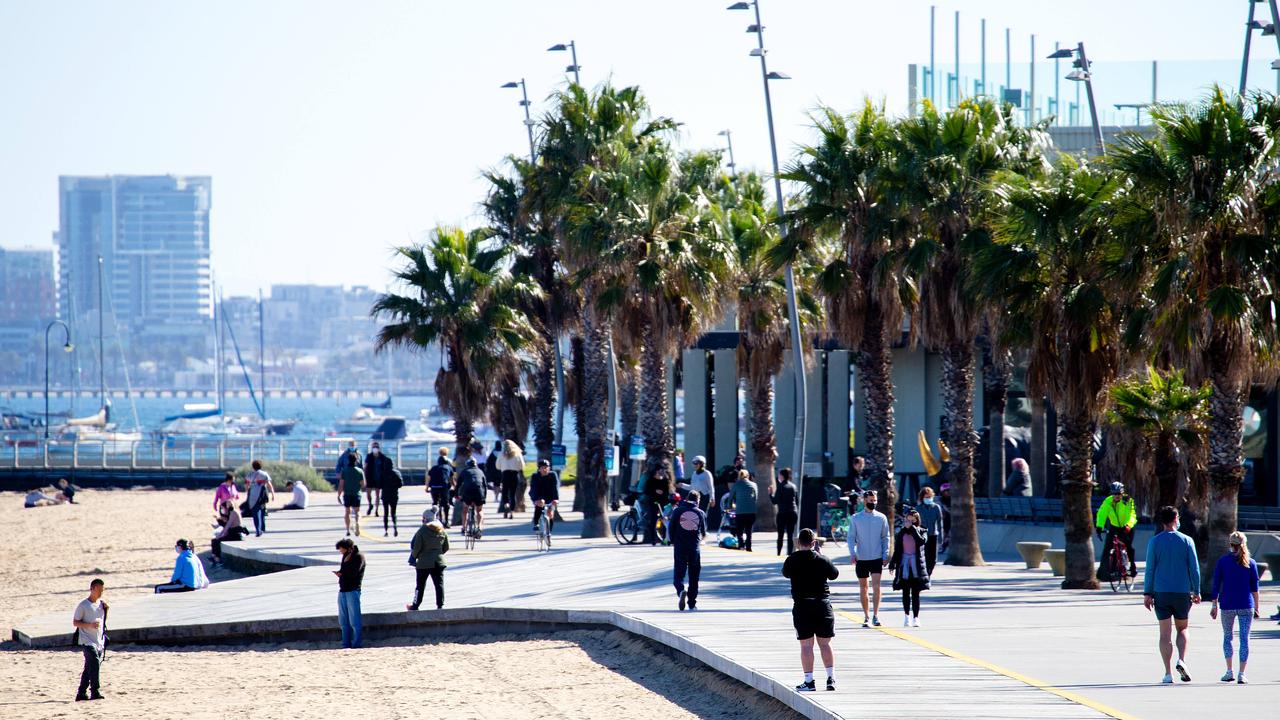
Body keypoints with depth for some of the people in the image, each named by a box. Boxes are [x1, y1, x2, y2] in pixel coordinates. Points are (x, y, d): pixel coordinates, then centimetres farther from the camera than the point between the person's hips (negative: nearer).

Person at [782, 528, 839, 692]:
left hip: (802, 606, -1)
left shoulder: (792, 560, -5)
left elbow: (786, 573, 15)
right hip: (822, 603, 1)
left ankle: (809, 681, -1)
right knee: (825, 643, 8)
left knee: (806, 645, 1)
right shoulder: (822, 559, -4)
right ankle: (831, 678, 4)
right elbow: (834, 574, 11)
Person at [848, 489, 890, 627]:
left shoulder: (881, 518, 4)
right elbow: (851, 537, 5)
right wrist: (852, 553, -10)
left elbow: (885, 537, 8)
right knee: (863, 588, 6)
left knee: (876, 586, -12)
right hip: (861, 559, 1)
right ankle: (866, 617, 14)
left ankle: (875, 616, -10)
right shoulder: (855, 518, 3)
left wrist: (885, 555, 0)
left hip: (877, 558, -1)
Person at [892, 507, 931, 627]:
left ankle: (915, 617, 0)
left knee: (915, 593, -2)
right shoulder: (901, 533, 8)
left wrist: (913, 529, -13)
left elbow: (922, 541, -18)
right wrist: (892, 565, 4)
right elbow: (896, 551, 10)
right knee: (906, 592, 3)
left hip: (916, 565, -2)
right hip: (904, 564, 2)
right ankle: (906, 615, 15)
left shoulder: (921, 531, 4)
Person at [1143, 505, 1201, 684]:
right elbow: (1194, 568, 0)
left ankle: (1168, 673, -2)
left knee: (1165, 633, 2)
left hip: (1161, 592, 0)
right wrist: (1196, 592, 8)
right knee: (1182, 628, 17)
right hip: (1182, 592, 0)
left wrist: (1147, 593, 2)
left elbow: (1150, 568, -3)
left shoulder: (1154, 542, -2)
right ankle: (1181, 660, -7)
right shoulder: (1186, 541, -1)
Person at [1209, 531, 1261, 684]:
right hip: (1246, 606, 0)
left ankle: (1229, 671, 11)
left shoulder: (1222, 562, -1)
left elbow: (1216, 585, -1)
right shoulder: (1250, 563, 1)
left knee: (1227, 637, 16)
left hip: (1227, 605, 0)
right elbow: (1255, 588, 3)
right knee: (1244, 638, 2)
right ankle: (1241, 674, -5)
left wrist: (1214, 605, 6)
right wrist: (1257, 607, 9)